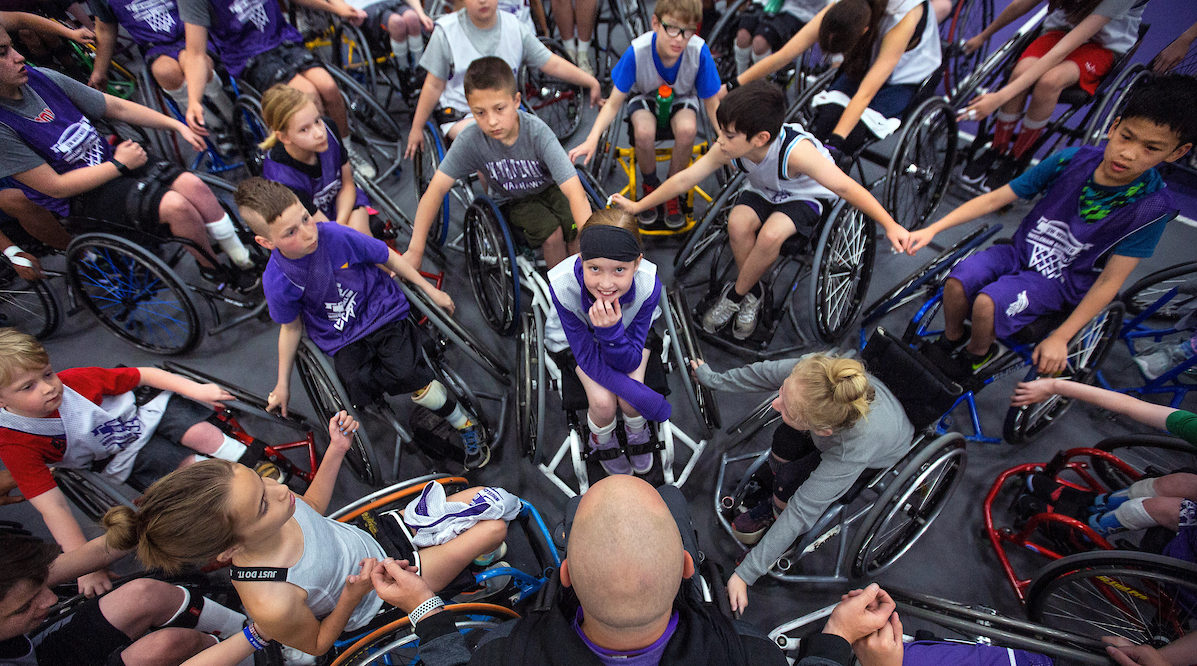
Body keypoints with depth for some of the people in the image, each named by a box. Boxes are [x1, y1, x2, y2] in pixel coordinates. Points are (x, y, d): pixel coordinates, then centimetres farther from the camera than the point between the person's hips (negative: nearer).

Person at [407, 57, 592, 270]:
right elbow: (436, 190, -24)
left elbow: (574, 190, -39)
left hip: (548, 187, 0)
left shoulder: (538, 132, -31)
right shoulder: (471, 140, -26)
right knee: (552, 233, -25)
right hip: (512, 201, 0)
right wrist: (415, 251, -27)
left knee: (577, 230, -24)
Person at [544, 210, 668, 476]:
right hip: (576, 336, 0)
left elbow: (629, 363, -25)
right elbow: (589, 359, -25)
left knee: (630, 401, -20)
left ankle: (637, 433, 18)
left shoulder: (648, 284, -35)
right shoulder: (562, 286, -37)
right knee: (603, 402, -21)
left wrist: (612, 330, -47)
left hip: (629, 331, 1)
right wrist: (646, 397, -31)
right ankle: (603, 443, 16)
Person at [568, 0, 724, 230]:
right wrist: (592, 139, -36)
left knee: (687, 130, -34)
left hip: (681, 99, 1)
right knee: (644, 132, -35)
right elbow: (614, 103, -22)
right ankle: (650, 186, -3)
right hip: (645, 97, 0)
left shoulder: (699, 51, -27)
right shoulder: (637, 51, -29)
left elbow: (712, 105, -16)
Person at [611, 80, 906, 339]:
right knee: (738, 223, -28)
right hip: (763, 190, 4)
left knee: (771, 235, -34)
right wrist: (637, 206, -12)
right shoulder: (728, 149, -24)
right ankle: (753, 292, -6)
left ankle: (736, 294, -8)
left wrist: (890, 225, -33)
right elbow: (684, 179, -16)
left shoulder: (795, 151, -37)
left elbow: (845, 187, -32)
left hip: (807, 197, -4)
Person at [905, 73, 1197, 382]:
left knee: (987, 303, -31)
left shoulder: (1152, 208, -14)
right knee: (958, 280, -27)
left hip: (1060, 281, -3)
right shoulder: (1072, 160, -9)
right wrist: (932, 229, -17)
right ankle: (951, 340, 2)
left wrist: (1060, 337, -18)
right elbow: (994, 198, -7)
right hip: (1021, 253, 3)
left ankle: (978, 354, 1)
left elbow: (1109, 282, -12)